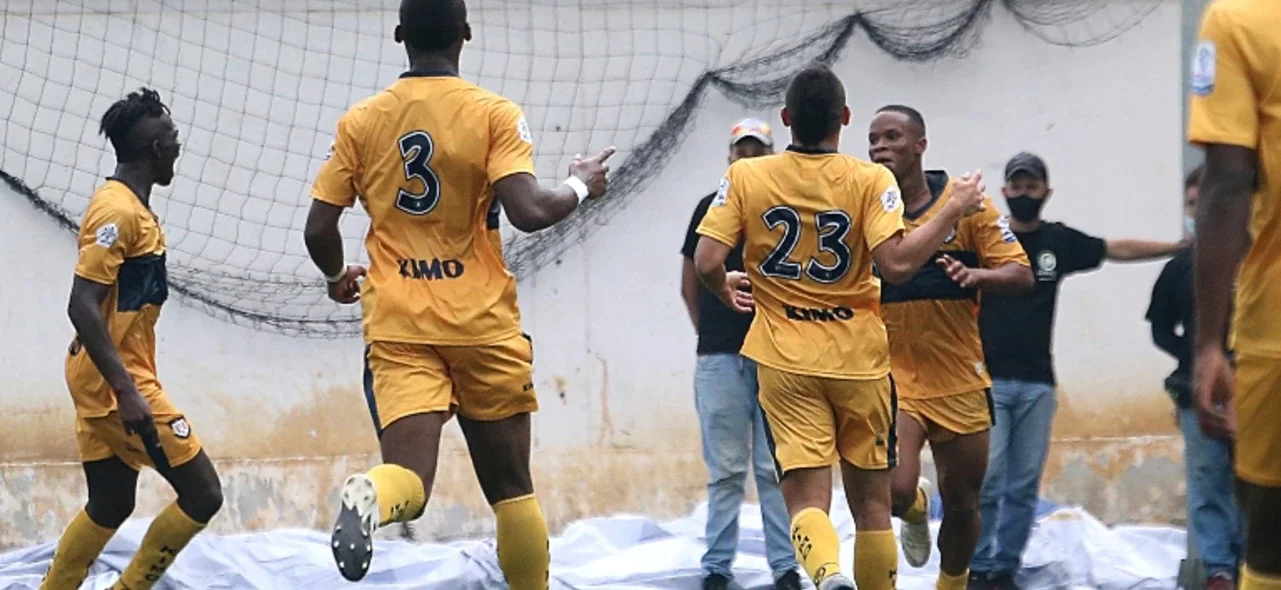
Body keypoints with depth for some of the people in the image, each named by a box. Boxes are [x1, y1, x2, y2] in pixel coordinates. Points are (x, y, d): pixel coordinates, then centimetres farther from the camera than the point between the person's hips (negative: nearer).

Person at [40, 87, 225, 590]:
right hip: (117, 380, -10)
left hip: (112, 379, 10)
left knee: (109, 507, 15)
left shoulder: (127, 205, 13)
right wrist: (128, 391, -28)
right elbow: (82, 307, -24)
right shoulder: (118, 210, -17)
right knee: (202, 494, -7)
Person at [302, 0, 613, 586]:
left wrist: (338, 278, 25)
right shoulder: (495, 114, -5)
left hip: (398, 325, 1)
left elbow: (319, 229, 3)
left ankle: (368, 496, -44)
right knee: (510, 488, 13)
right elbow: (529, 211, -16)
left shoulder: (359, 121, 4)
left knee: (409, 477, -11)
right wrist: (580, 186, 5)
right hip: (482, 322, -1)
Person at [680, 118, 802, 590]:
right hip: (720, 356, 1)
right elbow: (691, 285, 15)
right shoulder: (711, 208, 9)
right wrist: (709, 332, 12)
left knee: (778, 468, -1)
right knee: (725, 470, 3)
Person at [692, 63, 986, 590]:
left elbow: (706, 262, -8)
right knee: (871, 501, 14)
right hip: (859, 358, 0)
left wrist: (725, 289, 15)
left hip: (785, 363, 0)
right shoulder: (870, 180, -8)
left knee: (806, 496, -4)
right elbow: (896, 264, -19)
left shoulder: (745, 177, -3)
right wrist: (954, 211, -6)